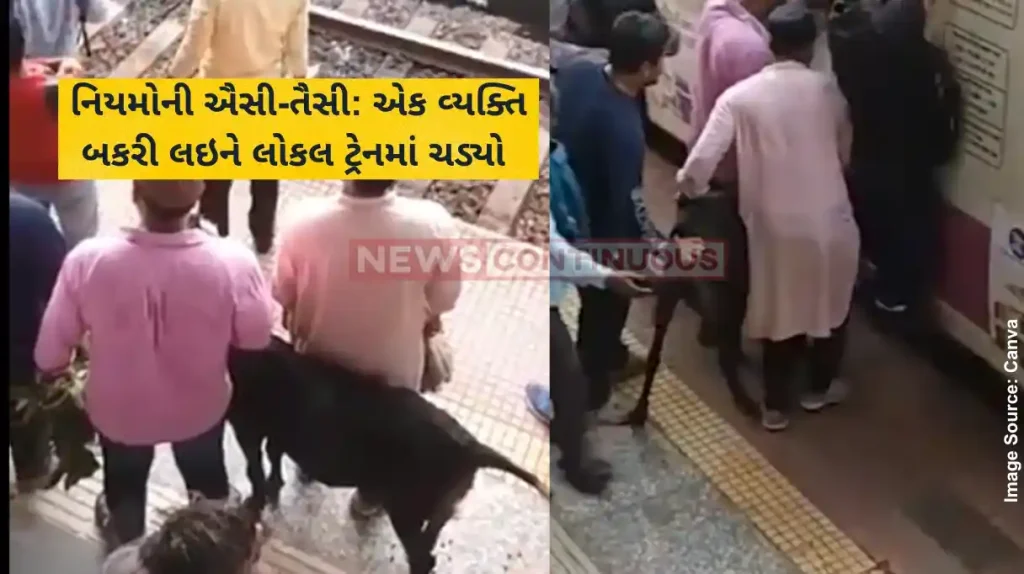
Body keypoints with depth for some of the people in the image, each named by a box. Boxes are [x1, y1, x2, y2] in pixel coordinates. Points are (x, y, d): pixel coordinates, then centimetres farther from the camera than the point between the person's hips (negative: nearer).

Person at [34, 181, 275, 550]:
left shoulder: (88, 260, -31)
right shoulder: (232, 263, -33)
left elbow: (52, 346, -15)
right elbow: (256, 337, -14)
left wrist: (53, 373, 8)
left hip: (118, 409, 0)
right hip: (200, 407, 0)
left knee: (125, 482, 34)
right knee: (206, 478, 34)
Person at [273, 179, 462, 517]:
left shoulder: (306, 224, -32)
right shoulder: (433, 225, -34)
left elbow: (285, 297, -12)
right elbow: (442, 299, -15)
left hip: (321, 358, 1)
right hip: (392, 362, -1)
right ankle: (370, 496, 56)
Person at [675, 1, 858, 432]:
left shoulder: (740, 96, -8)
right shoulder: (826, 89, -5)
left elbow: (702, 160, -15)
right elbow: (845, 150, 8)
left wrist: (686, 185, 6)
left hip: (774, 223, 1)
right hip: (828, 219, 0)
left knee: (781, 308, 18)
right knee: (831, 300, 24)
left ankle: (775, 406, 26)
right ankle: (820, 388, 38)